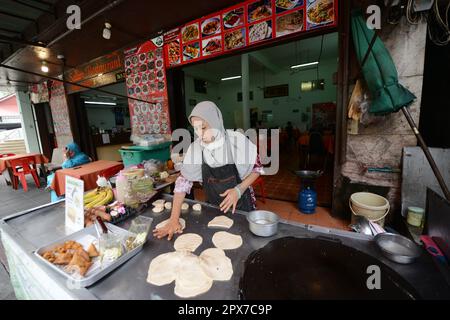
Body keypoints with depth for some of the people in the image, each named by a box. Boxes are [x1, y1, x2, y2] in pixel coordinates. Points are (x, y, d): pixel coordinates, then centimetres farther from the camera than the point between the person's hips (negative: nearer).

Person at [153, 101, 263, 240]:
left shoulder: (237, 140, -21)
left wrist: (239, 189, -23)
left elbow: (257, 168, -8)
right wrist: (174, 219, -18)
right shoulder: (195, 148, -13)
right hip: (213, 207, 3)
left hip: (241, 204, -2)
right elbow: (183, 182, -11)